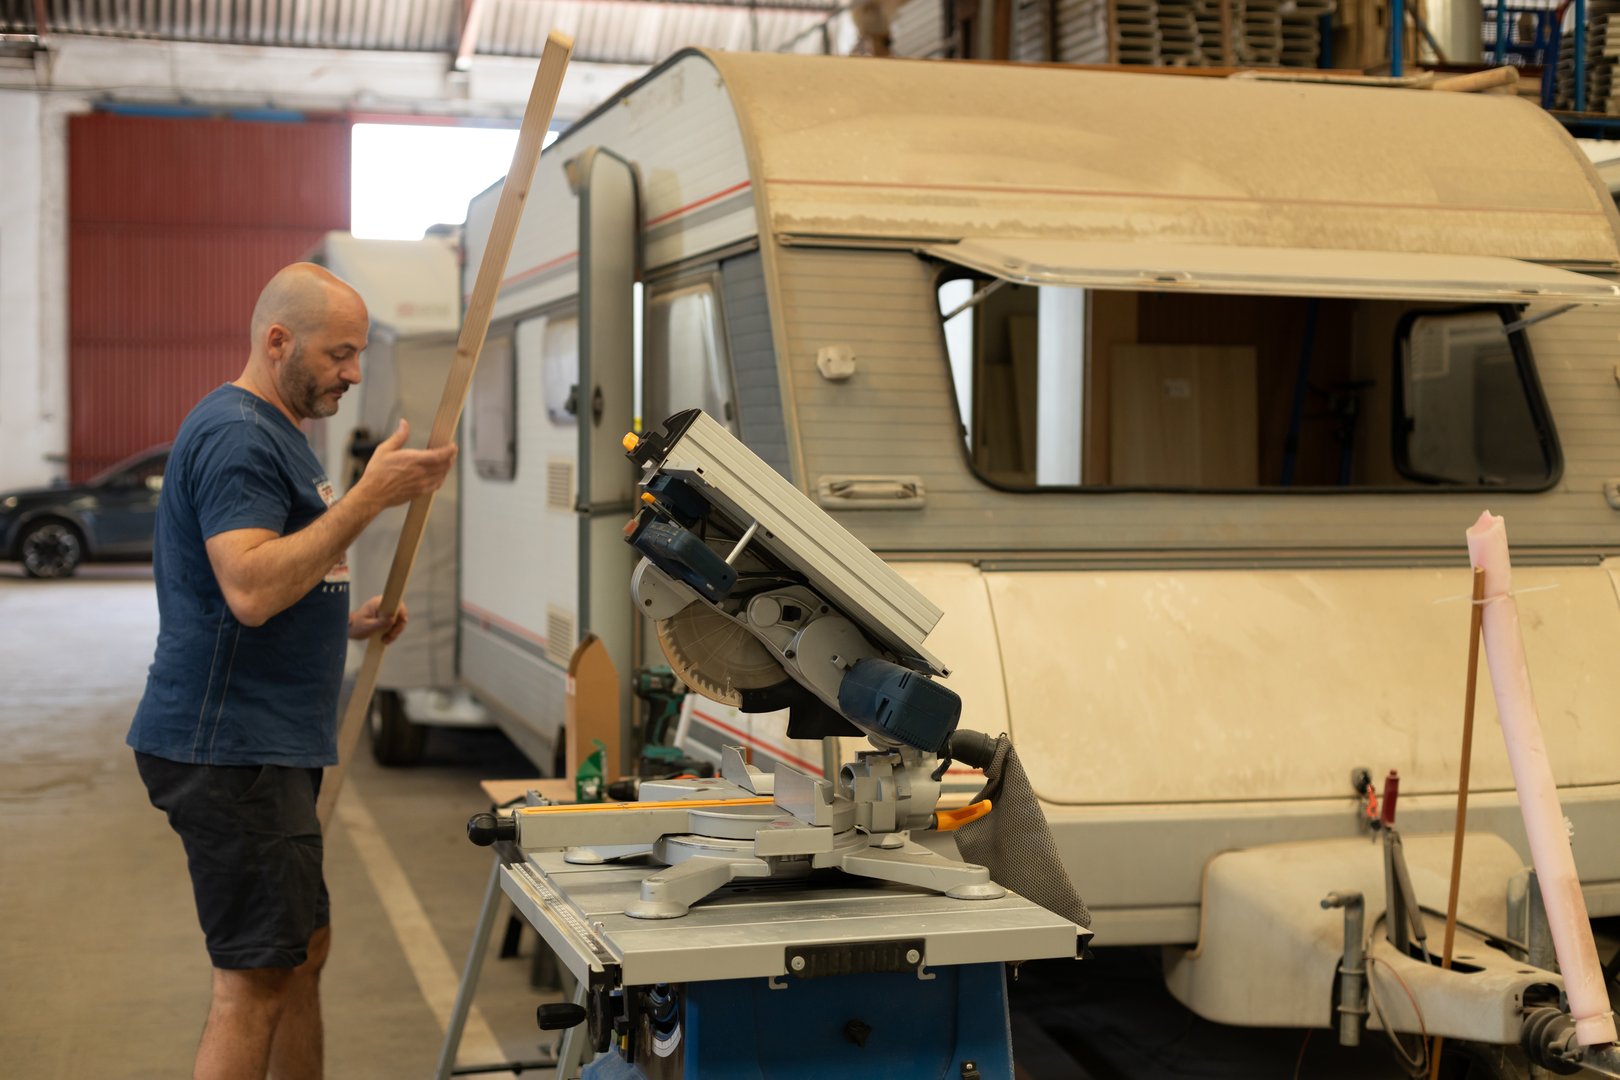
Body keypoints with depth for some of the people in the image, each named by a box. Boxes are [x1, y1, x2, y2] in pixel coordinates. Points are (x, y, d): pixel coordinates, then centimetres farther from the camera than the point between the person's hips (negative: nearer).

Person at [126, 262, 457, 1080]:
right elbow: (248, 590, -28)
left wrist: (344, 622, 11)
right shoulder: (236, 434, -15)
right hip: (230, 750, -11)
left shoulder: (273, 431, 18)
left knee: (304, 951, 17)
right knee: (257, 978, -7)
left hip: (271, 746, 11)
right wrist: (369, 496, -25)